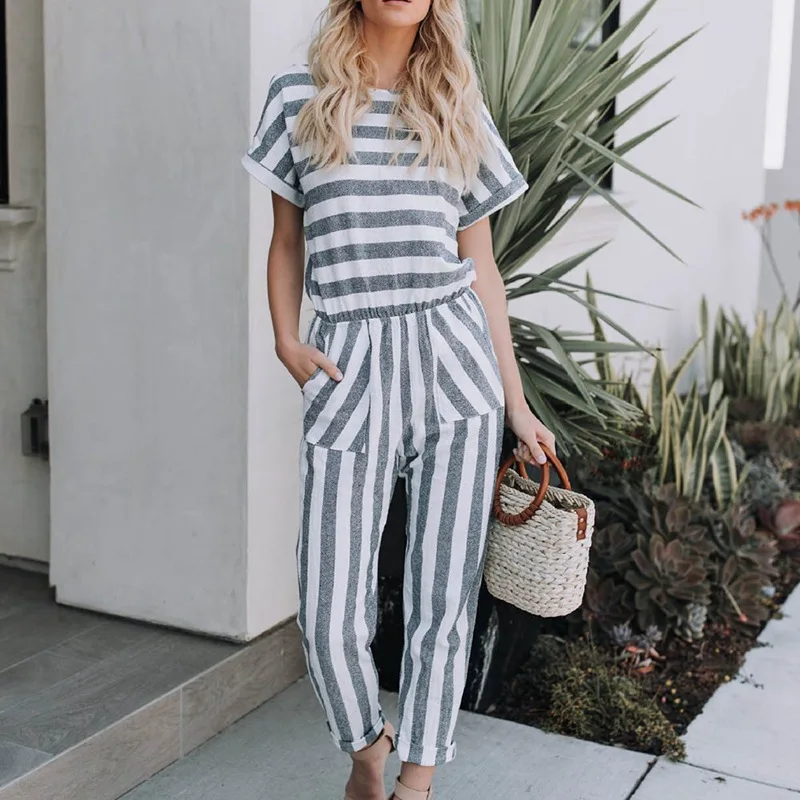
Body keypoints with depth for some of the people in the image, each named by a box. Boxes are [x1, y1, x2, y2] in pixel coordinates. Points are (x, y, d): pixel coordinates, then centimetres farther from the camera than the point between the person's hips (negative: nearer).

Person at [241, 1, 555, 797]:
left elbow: (481, 266, 11)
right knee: (331, 615, -1)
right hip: (347, 366, -1)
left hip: (453, 356, 1)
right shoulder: (299, 92, 8)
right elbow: (287, 239, 14)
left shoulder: (458, 108, 10)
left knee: (442, 597, 3)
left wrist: (517, 405, 8)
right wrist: (285, 339, -3)